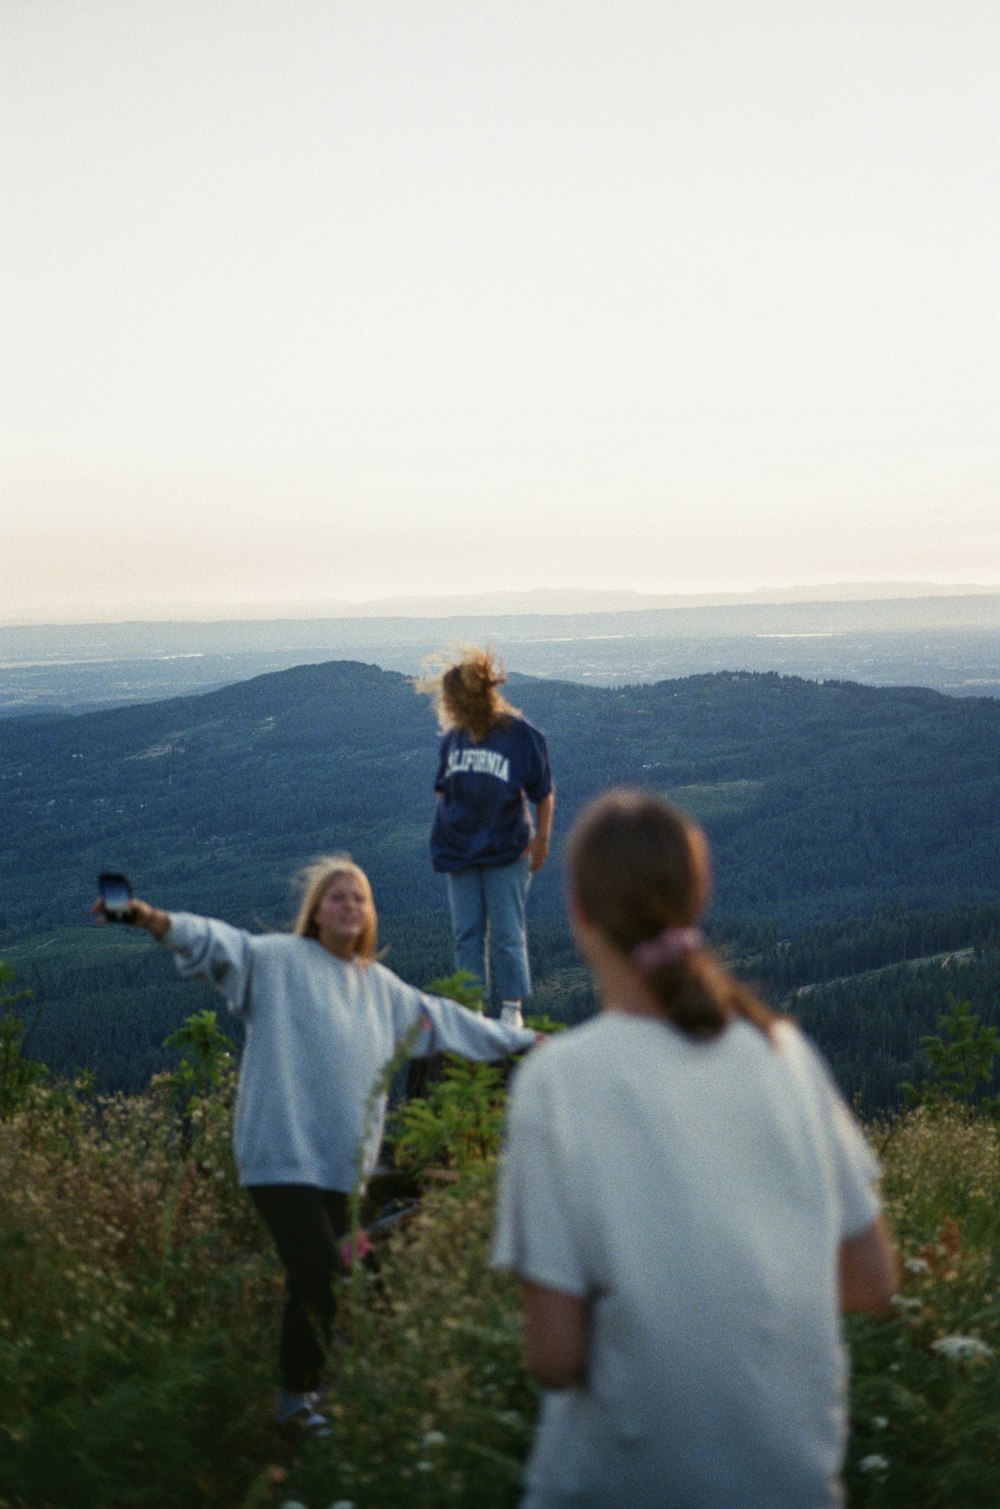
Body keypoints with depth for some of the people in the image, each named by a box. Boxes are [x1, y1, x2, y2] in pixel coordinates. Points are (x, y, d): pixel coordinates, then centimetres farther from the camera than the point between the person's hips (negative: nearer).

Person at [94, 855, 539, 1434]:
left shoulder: (381, 985, 17)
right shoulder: (278, 960, -4)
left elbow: (444, 1020, 28)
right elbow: (218, 943, -21)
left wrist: (523, 1040, 34)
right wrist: (157, 920, -40)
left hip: (341, 1163, 6)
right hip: (284, 1156, -6)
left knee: (316, 1277, 8)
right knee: (320, 1273, -15)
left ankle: (302, 1391, 23)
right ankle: (297, 1396, 1)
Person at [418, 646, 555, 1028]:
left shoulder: (521, 735, -9)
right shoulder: (454, 736, 4)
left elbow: (544, 792, -3)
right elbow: (443, 787, 15)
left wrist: (541, 838, -5)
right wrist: (441, 832, 8)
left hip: (506, 851, -4)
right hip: (460, 850, 4)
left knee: (506, 934, -2)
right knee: (466, 934, 7)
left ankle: (512, 1008, 8)